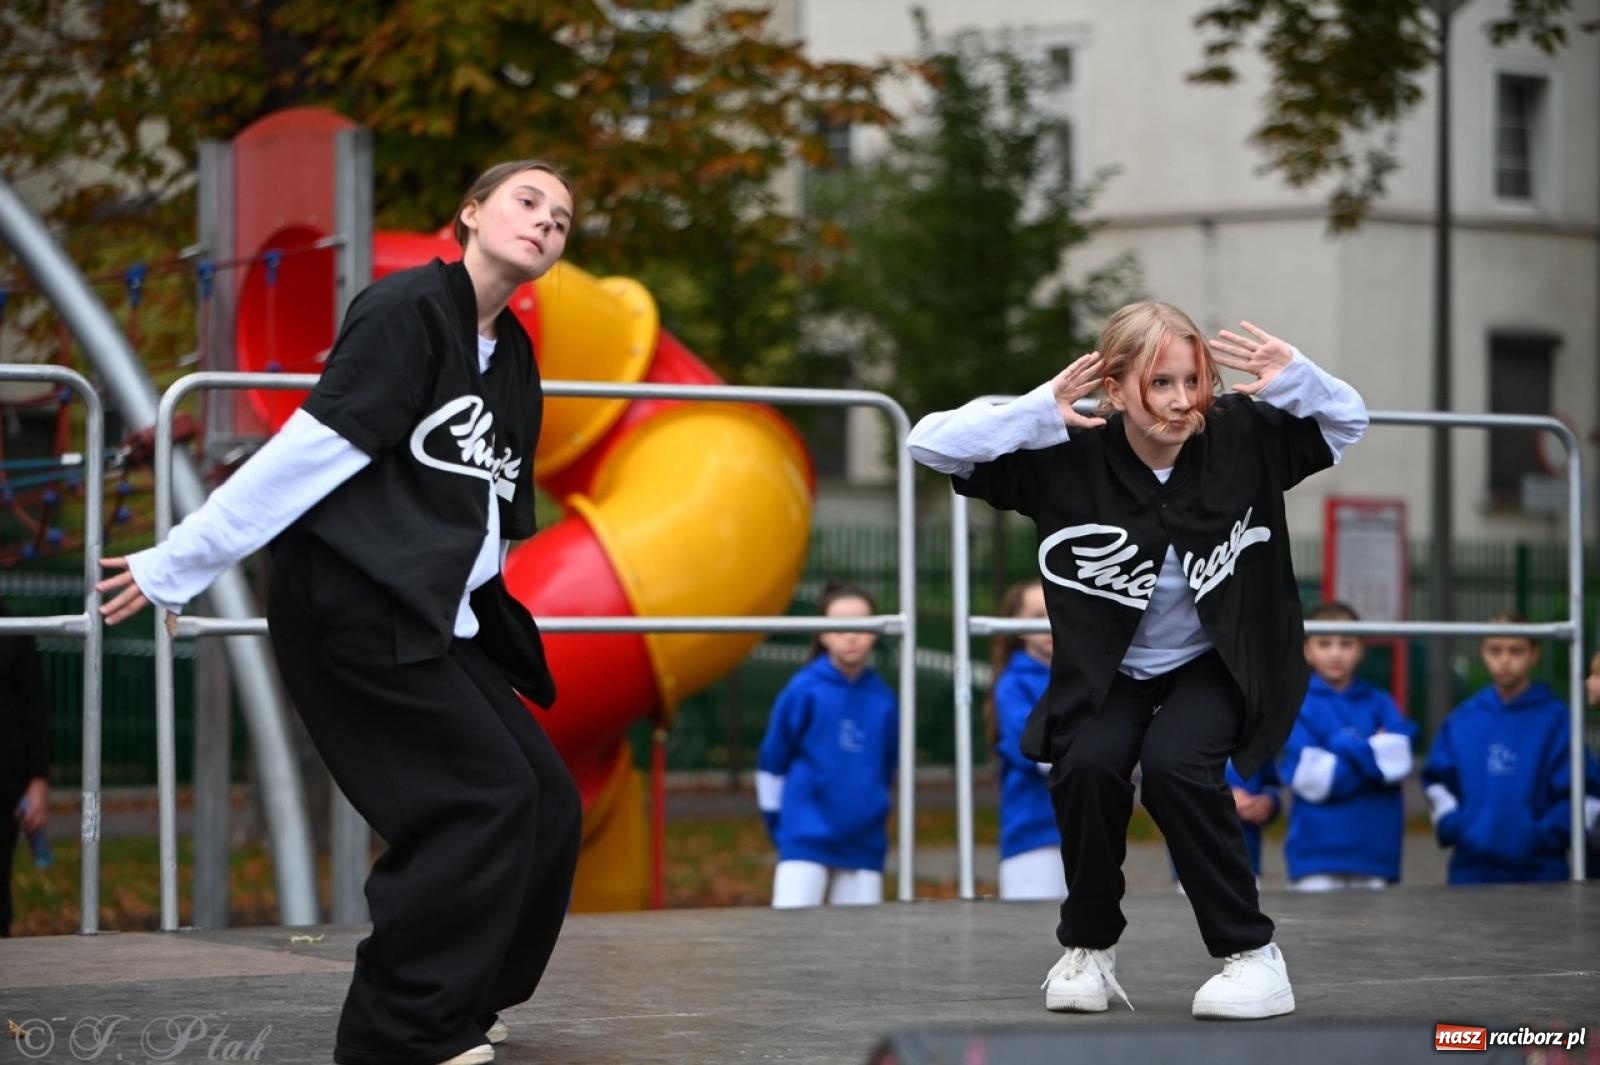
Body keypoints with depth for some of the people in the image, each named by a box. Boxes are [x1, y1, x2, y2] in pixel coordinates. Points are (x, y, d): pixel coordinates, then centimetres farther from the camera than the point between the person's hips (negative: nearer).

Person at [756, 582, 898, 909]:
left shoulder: (883, 698, 2)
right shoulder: (805, 690, -7)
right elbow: (771, 760, 1)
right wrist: (778, 821, 5)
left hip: (864, 843, 4)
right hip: (805, 842, -3)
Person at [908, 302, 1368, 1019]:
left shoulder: (1240, 436, -17)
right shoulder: (1069, 457, -20)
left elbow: (1348, 421, -6)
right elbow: (932, 443, -23)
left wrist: (1294, 379, -29)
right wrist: (1039, 412, -38)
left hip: (1215, 665, 0)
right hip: (1107, 674, 1)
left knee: (1174, 763, -30)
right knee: (1087, 766, -28)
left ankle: (1252, 955, -15)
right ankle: (1089, 948, -2)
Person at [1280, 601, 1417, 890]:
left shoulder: (1379, 704, 10)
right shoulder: (1297, 705, -1)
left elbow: (1400, 761, -3)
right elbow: (1310, 779, -10)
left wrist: (1350, 748, -11)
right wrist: (1374, 758, -5)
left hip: (1374, 853, 3)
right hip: (1317, 855, -3)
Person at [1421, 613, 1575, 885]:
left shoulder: (1557, 719, -2)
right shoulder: (1461, 720, 9)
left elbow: (1575, 793, -7)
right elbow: (1437, 781, 13)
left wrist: (1540, 837, -15)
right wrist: (1452, 825, -2)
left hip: (1538, 872, -3)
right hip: (1471, 870, 3)